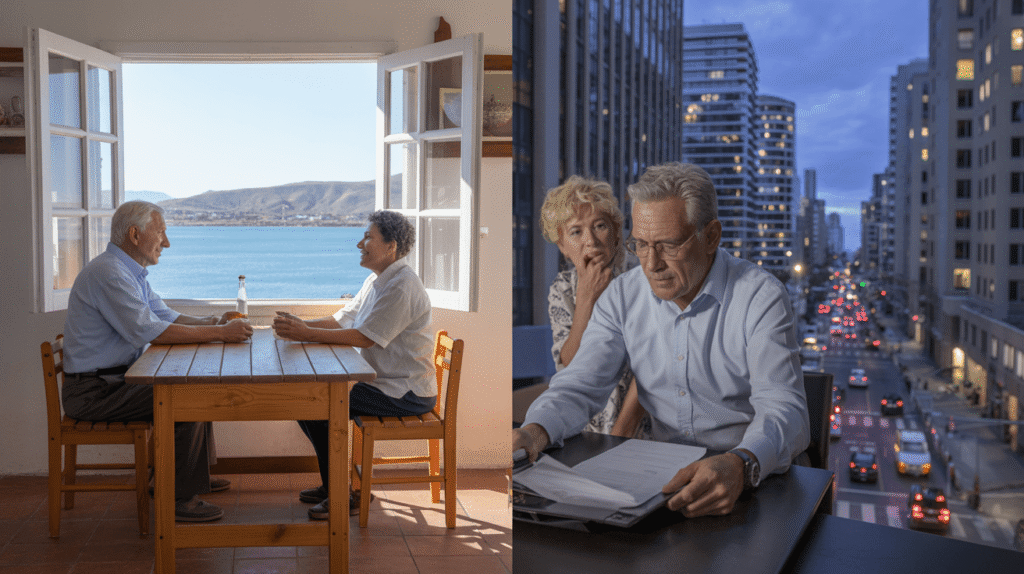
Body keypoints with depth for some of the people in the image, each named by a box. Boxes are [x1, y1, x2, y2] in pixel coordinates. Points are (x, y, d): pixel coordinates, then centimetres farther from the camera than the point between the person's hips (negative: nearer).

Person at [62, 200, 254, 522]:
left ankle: (195, 473, 29)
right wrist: (219, 333, -26)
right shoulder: (108, 273, -21)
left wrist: (212, 323, -3)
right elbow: (149, 330, -29)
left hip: (116, 378, 11)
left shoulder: (131, 272, 14)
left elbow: (167, 316, 15)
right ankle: (180, 499, -13)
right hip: (93, 391, -11)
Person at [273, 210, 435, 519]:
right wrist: (302, 326, -5)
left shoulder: (402, 287, -20)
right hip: (383, 382, 10)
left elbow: (364, 338, -25)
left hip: (407, 393, -10)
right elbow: (341, 320, 12)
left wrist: (306, 334, -23)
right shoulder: (376, 281, 14)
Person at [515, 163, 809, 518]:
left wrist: (740, 464, -44)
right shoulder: (622, 295, 1)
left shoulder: (762, 298, -12)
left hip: (753, 478, -4)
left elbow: (783, 408, -21)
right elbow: (580, 386, -3)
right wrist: (535, 431, -26)